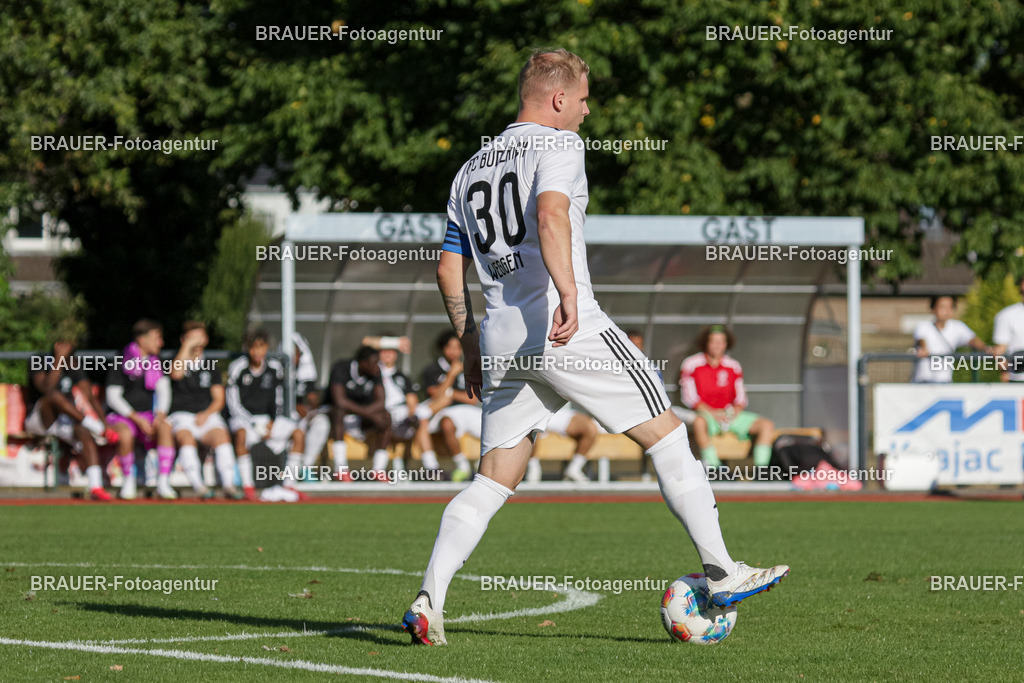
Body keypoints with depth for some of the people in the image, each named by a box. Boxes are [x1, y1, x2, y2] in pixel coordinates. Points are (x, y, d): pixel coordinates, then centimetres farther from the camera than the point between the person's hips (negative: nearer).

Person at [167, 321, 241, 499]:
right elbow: (176, 373, -14)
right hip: (181, 415, -2)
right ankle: (198, 486, -43)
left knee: (222, 436, -29)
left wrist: (207, 413, -8)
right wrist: (187, 345, -10)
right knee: (186, 438, -34)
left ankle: (228, 484, -39)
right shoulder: (176, 362, 12)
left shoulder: (210, 367, 20)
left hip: (208, 416, 2)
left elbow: (219, 399, 13)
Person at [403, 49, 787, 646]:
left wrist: (471, 346, 25)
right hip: (570, 330, -7)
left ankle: (430, 600, -8)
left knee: (493, 483, 8)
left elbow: (450, 270, 21)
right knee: (666, 434, 4)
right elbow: (551, 214, -20)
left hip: (502, 343, 7)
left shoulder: (470, 171, 21)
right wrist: (568, 293, -30)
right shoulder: (558, 144, 0)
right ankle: (723, 574, 3)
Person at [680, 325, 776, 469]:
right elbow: (689, 398, -5)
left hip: (731, 416, 5)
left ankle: (761, 467, -19)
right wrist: (713, 413, -18)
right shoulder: (691, 364, 1)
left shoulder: (733, 366, 13)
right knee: (699, 422, -42)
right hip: (705, 414, -5)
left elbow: (740, 398, 14)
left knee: (767, 425, -13)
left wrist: (734, 412, -9)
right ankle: (713, 465, -43)